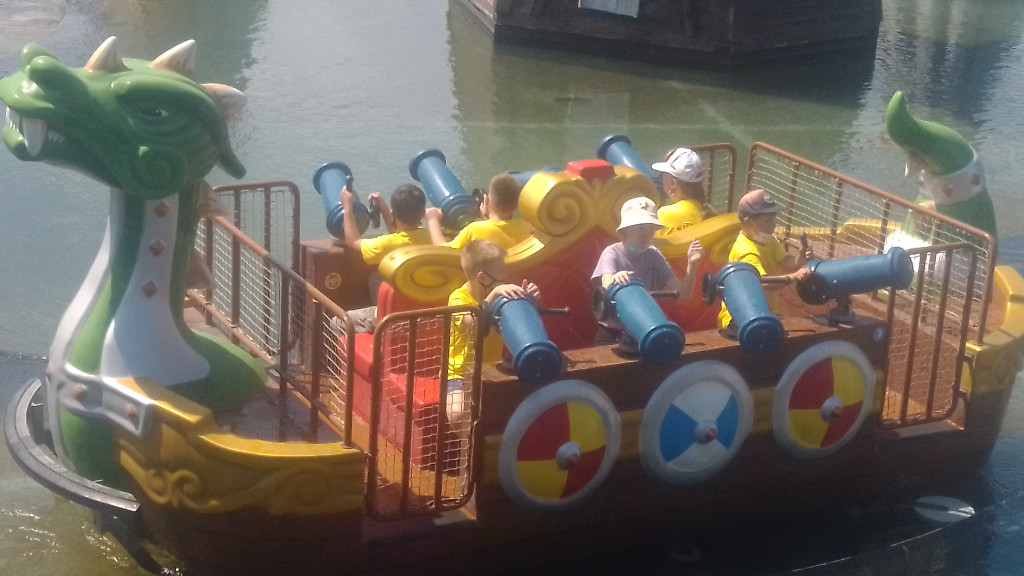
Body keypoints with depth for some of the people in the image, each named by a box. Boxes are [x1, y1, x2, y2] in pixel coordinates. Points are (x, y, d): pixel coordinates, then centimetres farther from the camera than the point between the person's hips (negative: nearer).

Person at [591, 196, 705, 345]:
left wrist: (692, 265, -19)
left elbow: (683, 294, -3)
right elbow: (607, 291, -28)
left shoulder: (653, 256, 3)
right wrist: (615, 279, -50)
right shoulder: (612, 254, -9)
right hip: (613, 334, -4)